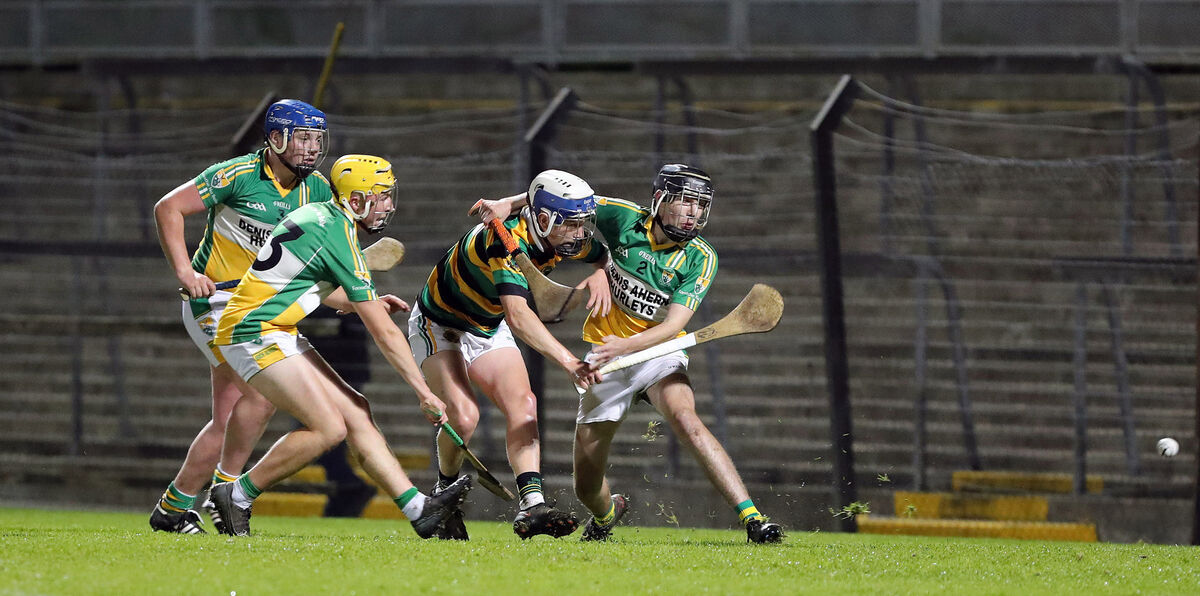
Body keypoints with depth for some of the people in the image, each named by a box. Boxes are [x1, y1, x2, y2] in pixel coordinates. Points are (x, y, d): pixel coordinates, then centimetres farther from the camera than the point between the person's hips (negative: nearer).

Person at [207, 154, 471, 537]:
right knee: (329, 428, -16)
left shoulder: (319, 215, 11)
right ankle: (237, 496, -5)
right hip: (255, 334, -10)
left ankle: (419, 509, 1)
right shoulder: (339, 237, -17)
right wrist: (424, 392, -11)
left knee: (354, 412, 4)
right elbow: (383, 333, -16)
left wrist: (367, 302, 21)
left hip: (277, 334, 10)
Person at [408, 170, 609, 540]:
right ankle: (445, 493, 4)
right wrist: (569, 362, -55)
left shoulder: (566, 239, -12)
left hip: (489, 329, 7)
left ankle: (531, 504, -25)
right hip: (438, 325, -7)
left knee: (522, 404, -14)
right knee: (463, 415, -22)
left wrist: (601, 274, -17)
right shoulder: (507, 241, -36)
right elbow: (518, 316, -48)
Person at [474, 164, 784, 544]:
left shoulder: (701, 258, -11)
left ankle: (751, 518, -38)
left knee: (684, 419, -35)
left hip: (657, 354, -2)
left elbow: (673, 326, -19)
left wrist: (624, 346, -35)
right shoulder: (626, 220, -8)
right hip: (605, 355, 2)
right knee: (586, 487, 4)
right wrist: (509, 203, -8)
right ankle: (607, 513, 43)